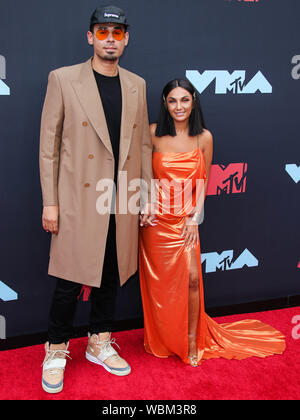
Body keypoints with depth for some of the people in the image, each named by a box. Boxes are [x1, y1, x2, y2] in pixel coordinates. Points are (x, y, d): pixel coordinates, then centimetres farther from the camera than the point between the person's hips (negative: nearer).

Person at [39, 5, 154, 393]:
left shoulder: (136, 85, 10)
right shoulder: (63, 79, -2)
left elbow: (143, 143, 13)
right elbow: (48, 145, -4)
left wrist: (146, 195, 8)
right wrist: (50, 202, -8)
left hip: (122, 203, 4)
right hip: (79, 201, -4)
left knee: (111, 275, 14)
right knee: (69, 279, 3)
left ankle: (100, 344, 33)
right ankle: (56, 351, 24)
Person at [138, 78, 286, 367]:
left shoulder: (204, 137, 0)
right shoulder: (154, 133, -4)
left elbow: (203, 181, 5)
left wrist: (195, 216, -2)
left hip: (185, 218, 1)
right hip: (156, 218, 0)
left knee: (191, 278, -6)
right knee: (158, 281, 7)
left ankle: (191, 340, 14)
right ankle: (160, 340, 27)